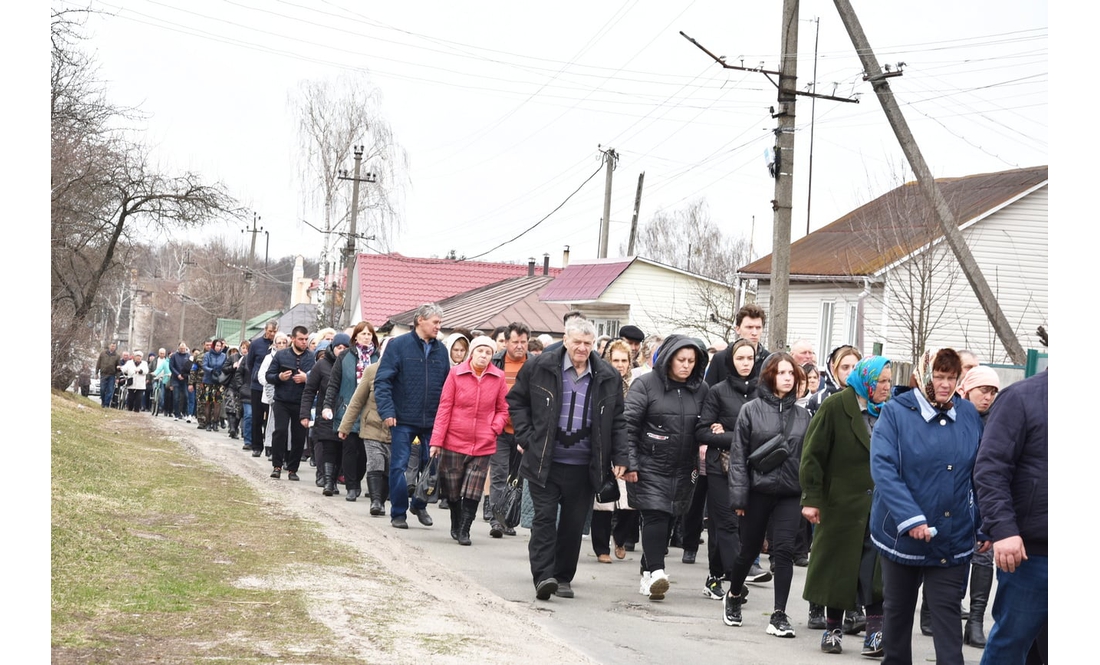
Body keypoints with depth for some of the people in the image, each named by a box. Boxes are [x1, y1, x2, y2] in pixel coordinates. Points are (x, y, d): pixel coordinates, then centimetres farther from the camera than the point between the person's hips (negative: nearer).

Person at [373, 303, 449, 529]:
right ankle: (398, 513, 10)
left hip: (432, 420, 4)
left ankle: (419, 505, 29)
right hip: (404, 419, -4)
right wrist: (387, 411, -16)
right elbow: (382, 380, -7)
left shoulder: (440, 350, 8)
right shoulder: (399, 345, -5)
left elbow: (447, 385, 13)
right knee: (399, 466, 0)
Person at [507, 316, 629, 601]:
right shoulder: (539, 367, -1)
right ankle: (543, 576, -9)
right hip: (545, 461, -2)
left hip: (583, 467, 2)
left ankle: (563, 577, 19)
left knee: (574, 523, 7)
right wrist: (526, 436, -2)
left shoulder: (608, 377, 5)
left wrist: (620, 457, 4)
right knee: (545, 516, -7)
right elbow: (516, 400, 8)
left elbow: (617, 420, 12)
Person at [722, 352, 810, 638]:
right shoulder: (751, 410, -1)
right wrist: (738, 494, -9)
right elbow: (738, 455, -3)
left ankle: (779, 615, -5)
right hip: (758, 491, -1)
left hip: (790, 493, 1)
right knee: (749, 550, 10)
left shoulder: (802, 415, 6)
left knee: (784, 550, -8)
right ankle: (733, 597, 35)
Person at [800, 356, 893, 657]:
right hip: (841, 504, -2)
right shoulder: (835, 407, -5)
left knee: (875, 570, -6)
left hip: (879, 507, 3)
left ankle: (875, 632, -5)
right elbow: (812, 454, -7)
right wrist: (812, 498, -11)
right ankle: (833, 629, 20)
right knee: (837, 566, 8)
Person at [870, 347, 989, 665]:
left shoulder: (969, 415, 3)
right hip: (901, 533, -1)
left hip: (953, 539, 1)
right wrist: (910, 518, -26)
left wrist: (986, 527, 3)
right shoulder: (895, 412, -7)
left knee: (947, 612, -1)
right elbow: (883, 469, -17)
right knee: (897, 609, 14)